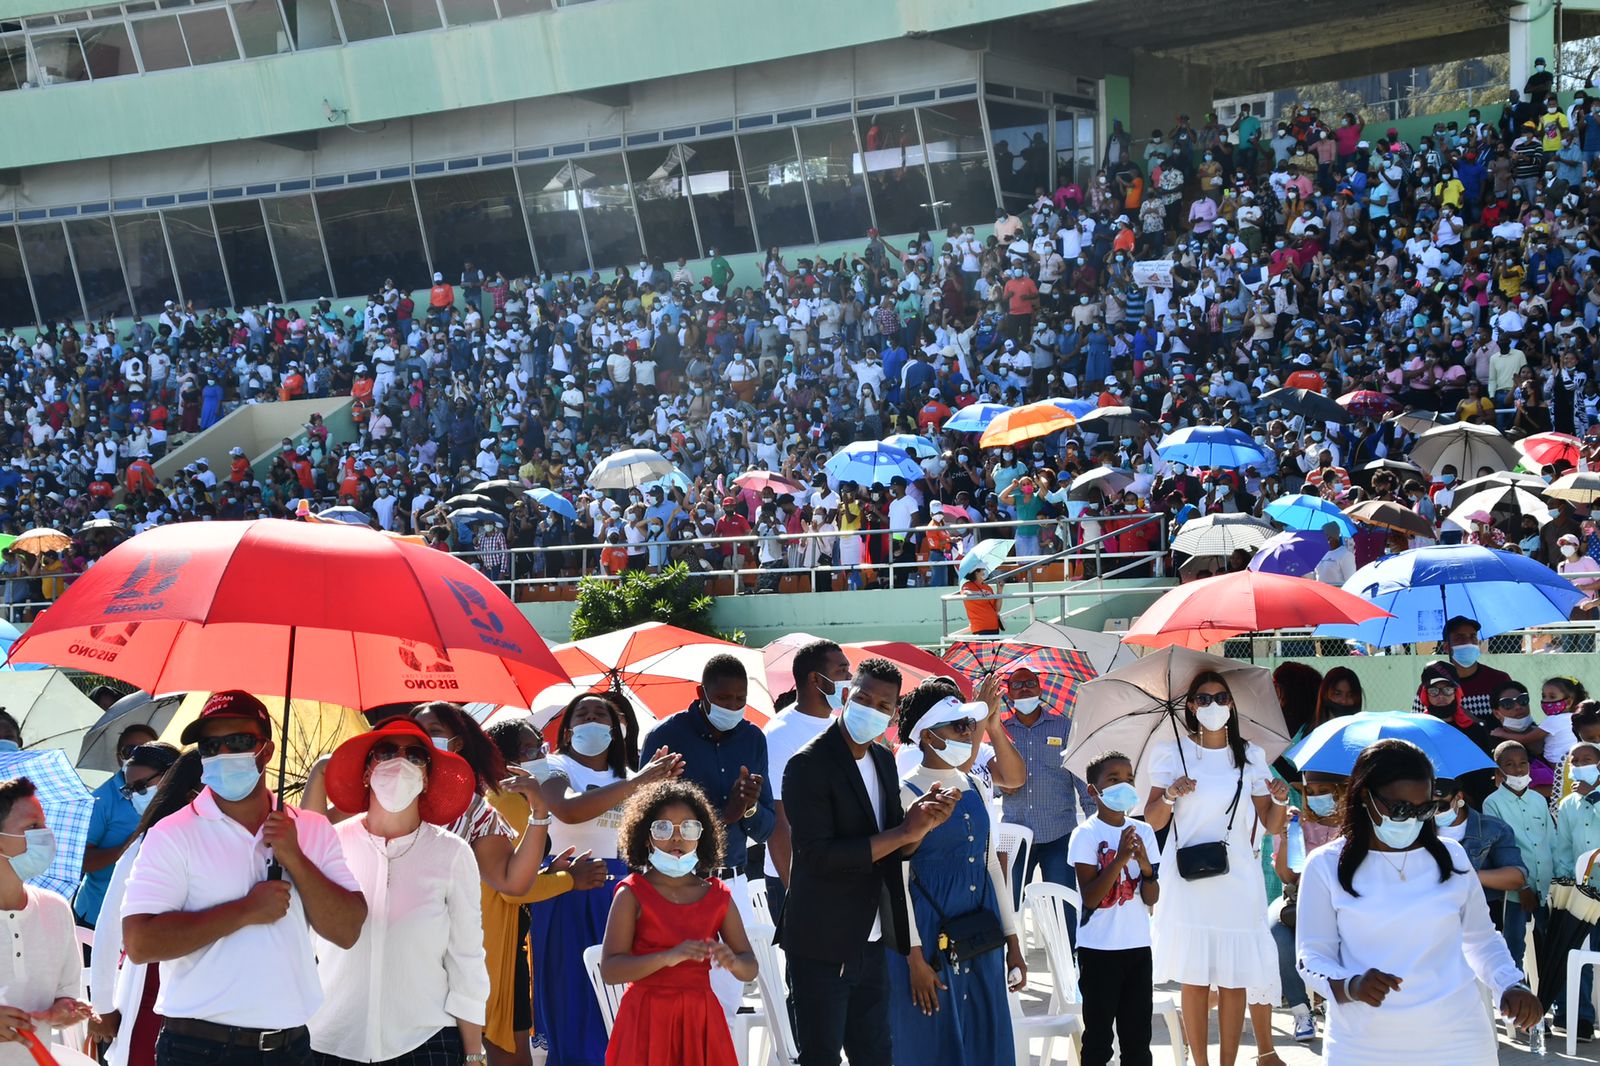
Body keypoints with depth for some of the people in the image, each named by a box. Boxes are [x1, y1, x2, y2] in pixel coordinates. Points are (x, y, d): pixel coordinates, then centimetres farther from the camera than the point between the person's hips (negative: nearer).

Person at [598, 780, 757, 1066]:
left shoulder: (717, 895, 7)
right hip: (648, 1018, -3)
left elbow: (750, 969, 8)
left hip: (701, 1018, 3)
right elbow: (609, 970, -12)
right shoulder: (633, 893, -3)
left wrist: (732, 961, -16)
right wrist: (669, 956, -25)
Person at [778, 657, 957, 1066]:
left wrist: (921, 822, -11)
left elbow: (893, 852, 10)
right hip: (822, 945, -7)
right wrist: (903, 832, -21)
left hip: (872, 943, 7)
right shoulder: (809, 765, -15)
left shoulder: (884, 760, 8)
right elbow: (817, 856, -24)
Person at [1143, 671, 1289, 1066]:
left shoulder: (1250, 756, 8)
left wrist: (1280, 801, -11)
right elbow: (1152, 821, 2)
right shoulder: (1173, 753, 4)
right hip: (1190, 884, -1)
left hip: (1238, 882, 1)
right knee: (1194, 980, 1)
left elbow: (1272, 826, 8)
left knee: (1234, 981, 2)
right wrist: (1170, 795, -16)